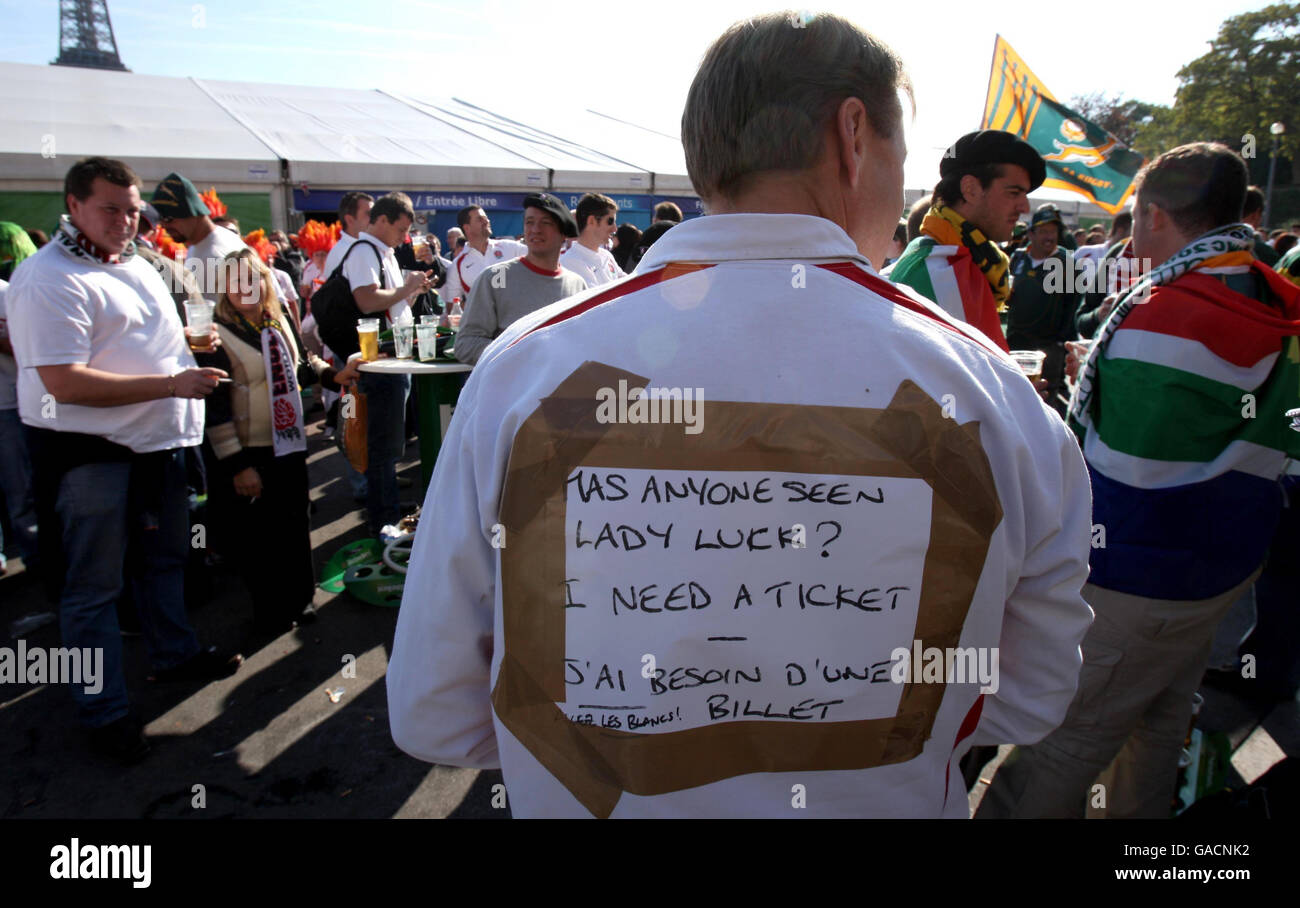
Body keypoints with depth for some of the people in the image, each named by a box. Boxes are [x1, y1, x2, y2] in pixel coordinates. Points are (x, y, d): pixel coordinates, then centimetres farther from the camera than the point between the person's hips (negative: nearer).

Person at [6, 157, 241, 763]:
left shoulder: (132, 263, 12)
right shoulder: (49, 280, -17)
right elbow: (64, 383, -25)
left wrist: (194, 342, 10)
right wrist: (169, 383, -27)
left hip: (155, 439, 9)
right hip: (89, 452, -9)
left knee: (164, 556, 22)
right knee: (95, 584, 4)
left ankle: (173, 654, 42)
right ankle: (105, 713, 18)